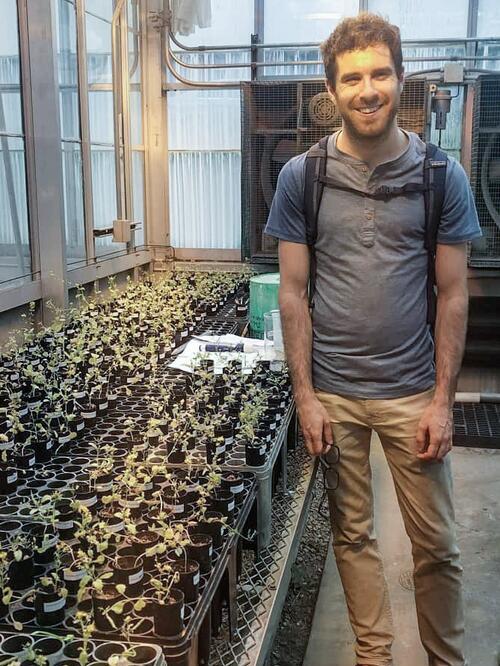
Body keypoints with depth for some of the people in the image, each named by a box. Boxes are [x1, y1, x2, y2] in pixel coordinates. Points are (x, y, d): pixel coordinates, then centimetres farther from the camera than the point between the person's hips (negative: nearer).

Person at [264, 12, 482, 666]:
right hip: (332, 391, 1)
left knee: (436, 544, 10)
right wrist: (305, 395, -4)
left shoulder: (442, 176, -2)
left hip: (413, 392, 0)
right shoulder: (301, 176, -1)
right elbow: (293, 292, 0)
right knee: (353, 536, 14)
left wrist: (443, 399, -5)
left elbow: (453, 295, -1)